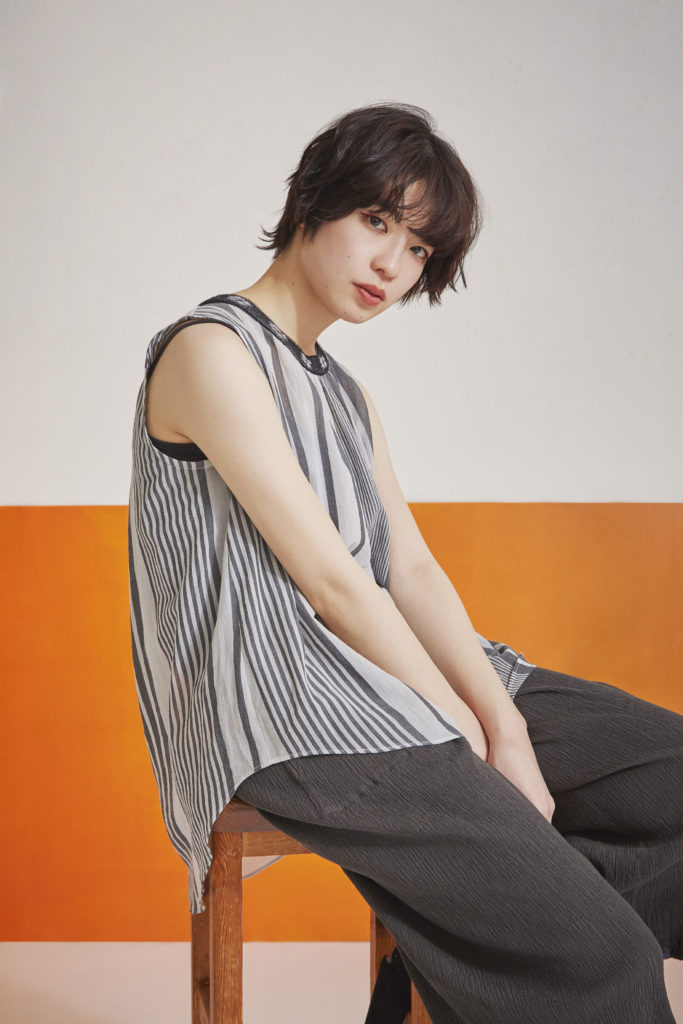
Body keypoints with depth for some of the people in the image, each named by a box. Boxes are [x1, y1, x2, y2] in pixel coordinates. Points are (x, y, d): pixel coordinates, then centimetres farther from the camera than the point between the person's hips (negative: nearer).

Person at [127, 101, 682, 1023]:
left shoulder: (345, 394, 21)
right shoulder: (212, 351, -7)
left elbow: (413, 572, 9)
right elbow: (328, 577, -13)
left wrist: (504, 724, -6)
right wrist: (470, 739, -11)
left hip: (391, 675, 9)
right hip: (286, 709, -9)